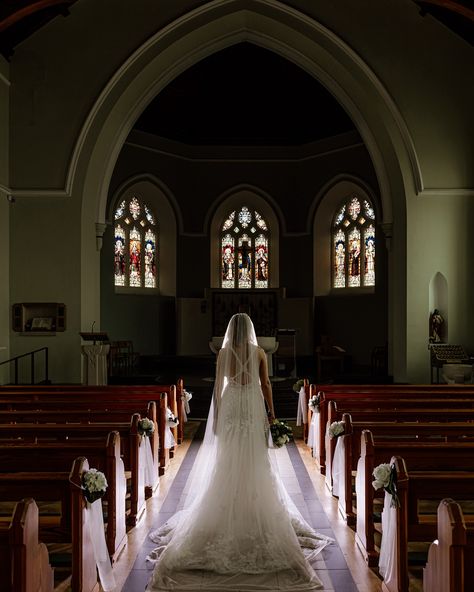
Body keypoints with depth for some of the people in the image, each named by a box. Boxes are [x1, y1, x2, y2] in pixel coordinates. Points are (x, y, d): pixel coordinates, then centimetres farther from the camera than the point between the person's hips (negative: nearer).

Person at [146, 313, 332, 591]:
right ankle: (256, 509, 10)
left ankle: (230, 510, 11)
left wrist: (215, 418, 5)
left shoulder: (223, 353, -2)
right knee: (255, 462, 6)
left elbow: (218, 386, -1)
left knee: (228, 463, 7)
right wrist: (272, 413, 7)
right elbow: (266, 385, -1)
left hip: (230, 407, 0)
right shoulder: (260, 352, -1)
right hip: (253, 408, 0)